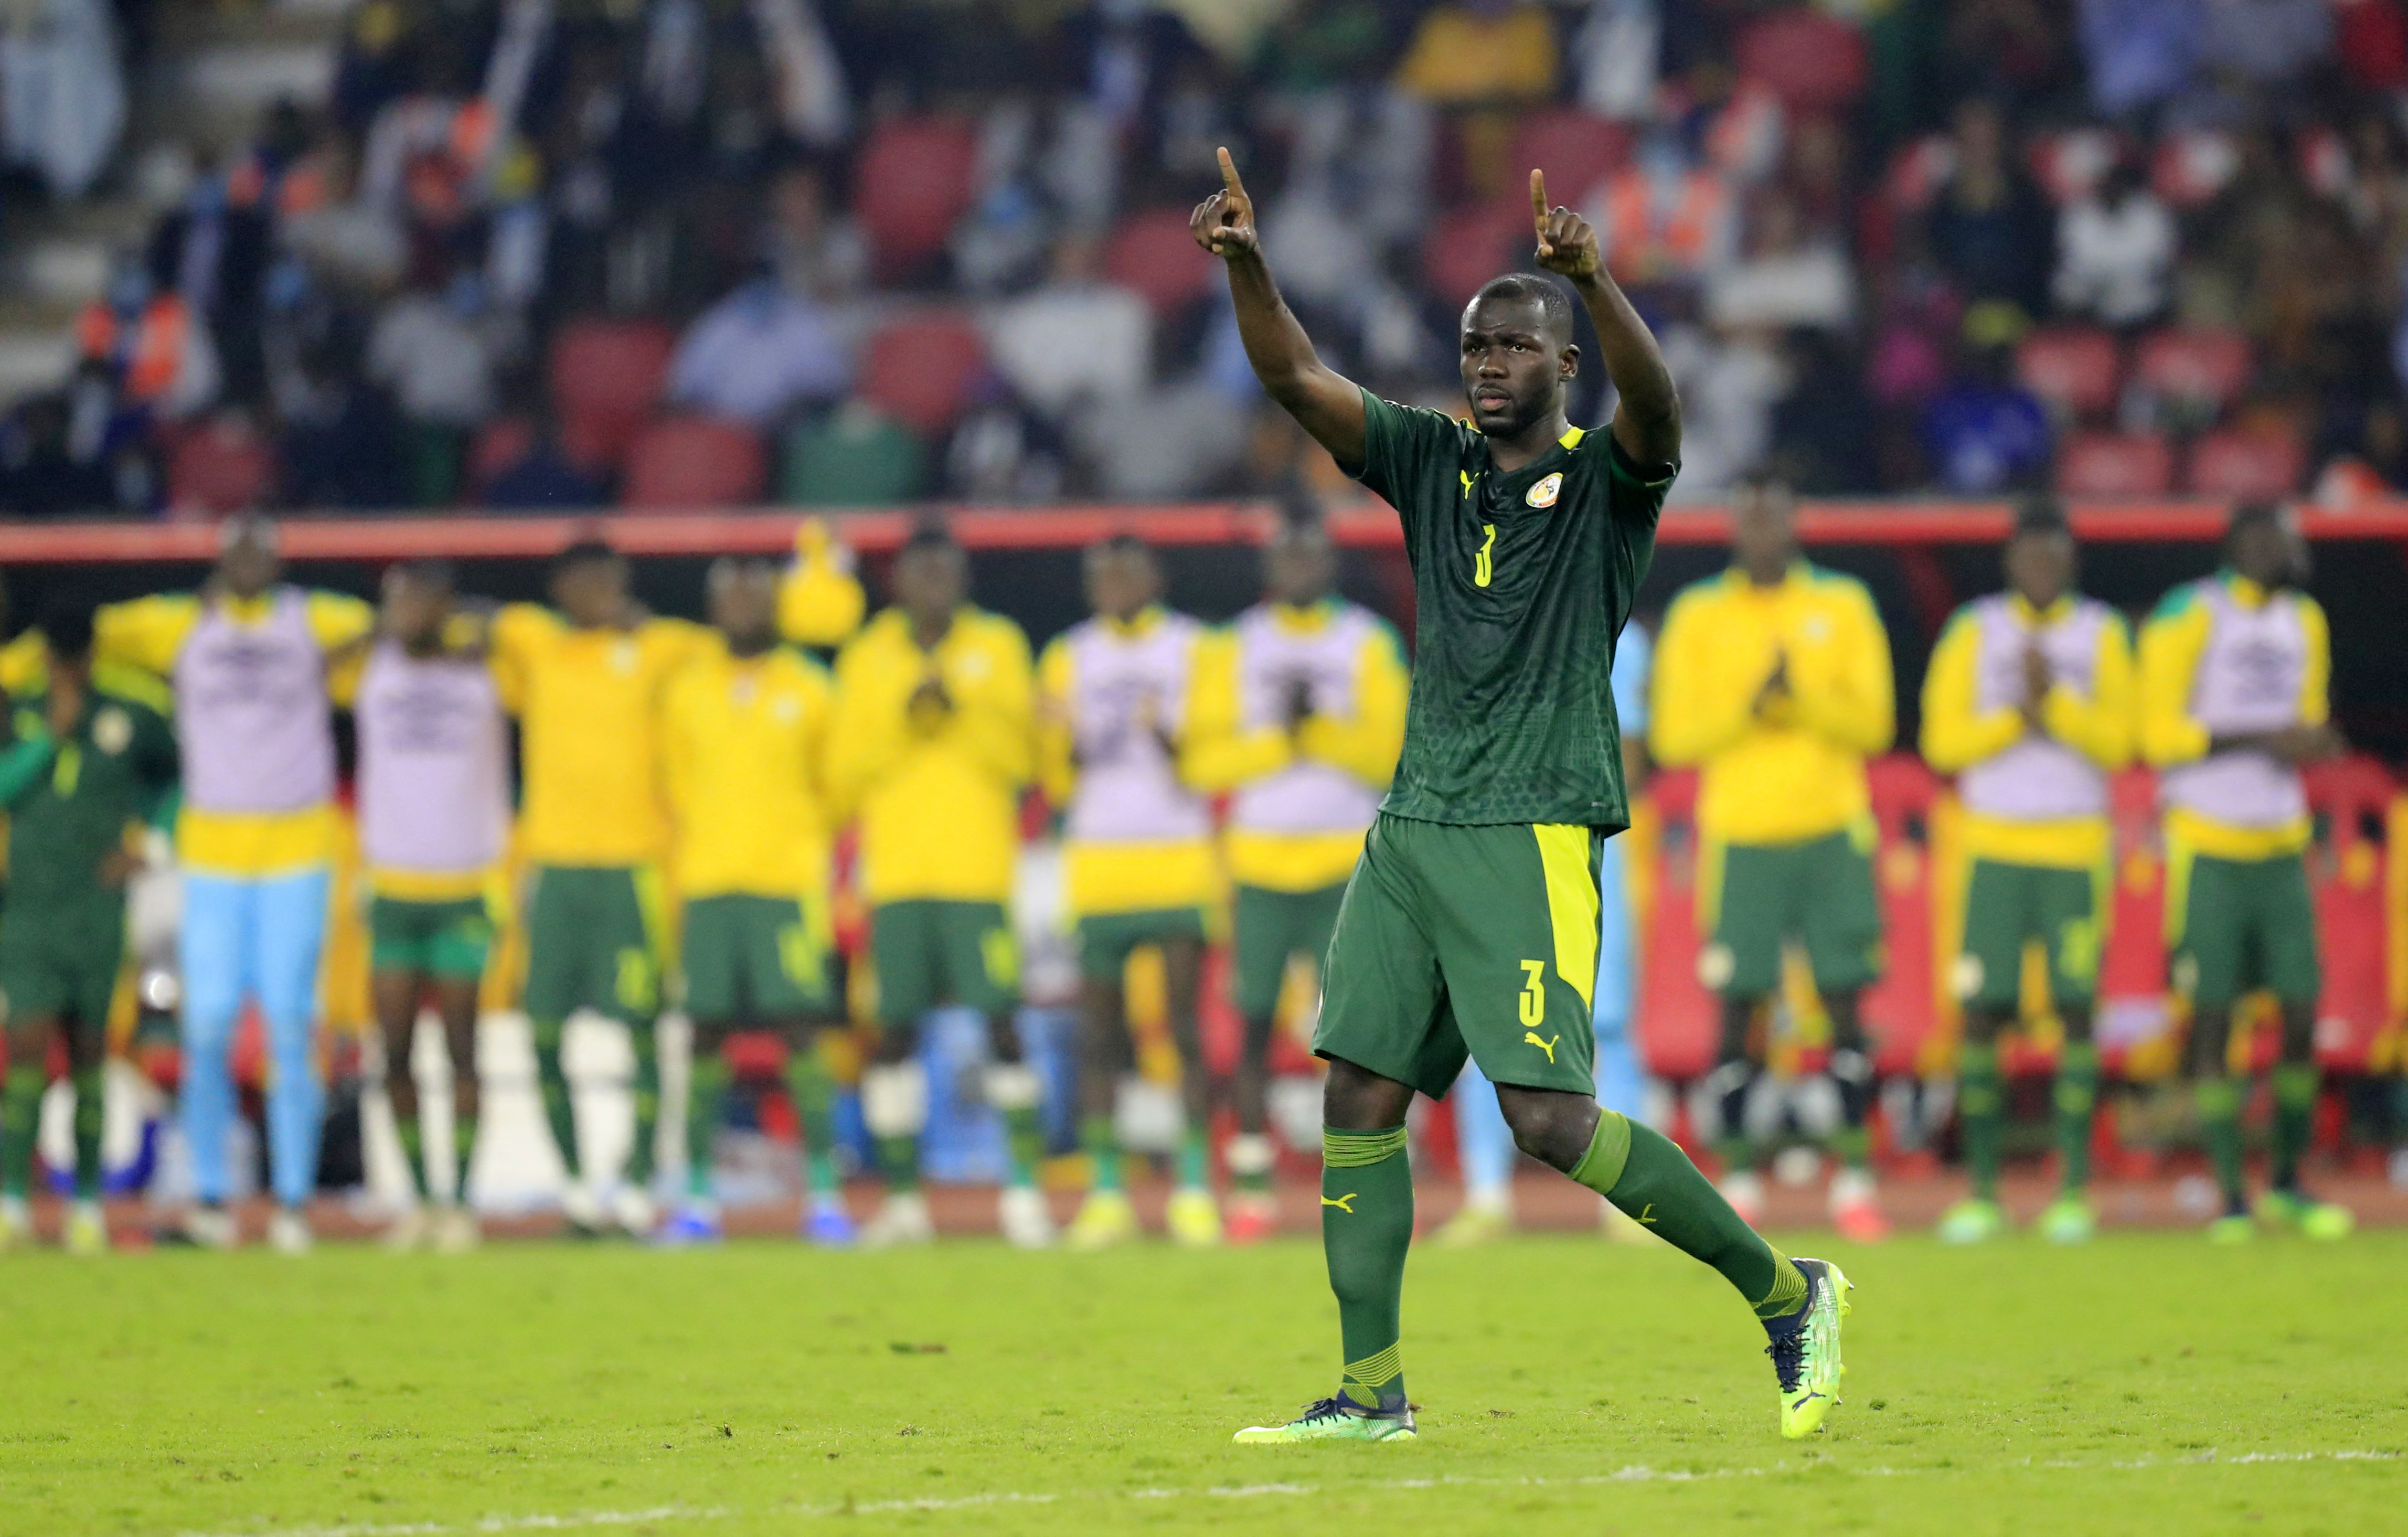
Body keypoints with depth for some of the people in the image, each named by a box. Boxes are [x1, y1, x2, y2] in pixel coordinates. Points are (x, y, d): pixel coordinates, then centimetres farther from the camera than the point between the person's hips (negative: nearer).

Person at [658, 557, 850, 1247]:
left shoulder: (808, 690, 5)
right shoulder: (687, 690, 9)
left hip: (789, 881, -2)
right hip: (707, 883, 2)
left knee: (803, 1030, -7)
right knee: (706, 1033, 1)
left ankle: (824, 1194, -6)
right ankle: (698, 1196, 5)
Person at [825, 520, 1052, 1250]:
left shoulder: (997, 645, 9)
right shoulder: (867, 658, 11)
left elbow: (1020, 751, 0)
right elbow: (844, 777, 6)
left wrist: (960, 710, -12)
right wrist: (900, 726, -8)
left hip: (977, 867, -1)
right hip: (894, 873, 1)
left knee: (999, 1021, -8)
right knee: (896, 1031, -1)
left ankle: (1024, 1190, -4)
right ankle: (903, 1199, 4)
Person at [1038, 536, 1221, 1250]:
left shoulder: (1193, 649, 5)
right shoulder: (1070, 657, 12)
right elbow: (1058, 781, 11)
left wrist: (1170, 739, -17)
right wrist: (1059, 739, -9)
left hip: (1180, 861, -2)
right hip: (1098, 862, 2)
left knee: (1187, 1023, -6)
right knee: (1099, 1030, 0)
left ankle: (1195, 1188, -3)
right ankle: (1105, 1194, 4)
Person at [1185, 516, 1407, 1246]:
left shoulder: (1368, 645, 6)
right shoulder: (1236, 650, 7)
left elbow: (1385, 753, -3)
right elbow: (1207, 760, 0)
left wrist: (1320, 728, -16)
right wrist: (1279, 742, -13)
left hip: (1346, 858, -1)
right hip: (1259, 856, 1)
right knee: (1256, 1025, 1)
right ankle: (1252, 1187, 7)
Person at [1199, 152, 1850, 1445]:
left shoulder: (1606, 479, -1)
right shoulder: (1432, 463, 13)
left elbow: (1652, 407, -23)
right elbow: (1296, 379, 4)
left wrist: (1593, 281, -40)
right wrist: (1244, 266, -14)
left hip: (1533, 837, -6)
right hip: (1411, 828, 6)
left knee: (1549, 1118, -14)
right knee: (1359, 1094, 1)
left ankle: (1787, 1291, 0)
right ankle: (1370, 1389, 8)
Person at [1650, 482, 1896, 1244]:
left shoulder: (1842, 607, 8)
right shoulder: (1698, 616, 6)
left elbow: (1872, 724, 3)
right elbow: (1675, 737, 2)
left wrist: (1804, 695, -13)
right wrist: (1748, 706, -13)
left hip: (1832, 832, 1)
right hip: (1740, 836, -1)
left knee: (1845, 1000, -2)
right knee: (1738, 1009, -4)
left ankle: (1854, 1181, 3)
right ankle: (1739, 1184, 2)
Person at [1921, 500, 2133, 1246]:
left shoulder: (2101, 634, 6)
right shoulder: (1974, 633, 6)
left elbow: (2117, 742, -1)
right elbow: (1942, 740, 1)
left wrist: (2055, 703, -14)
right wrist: (2017, 717, -10)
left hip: (2076, 848, 0)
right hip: (1995, 847, 0)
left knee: (2075, 1009, -5)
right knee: (1983, 1014, -4)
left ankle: (2074, 1191, -1)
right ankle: (1981, 1192, 1)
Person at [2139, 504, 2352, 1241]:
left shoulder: (2303, 623, 12)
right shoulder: (2189, 619, -10)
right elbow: (2160, 735, -13)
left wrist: (2315, 741, -2)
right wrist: (2263, 740, -19)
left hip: (2281, 847, 6)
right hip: (2209, 848, -6)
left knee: (2303, 1014, 1)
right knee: (2214, 1020, -2)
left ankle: (2289, 1184, 15)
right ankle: (2231, 1197, 3)